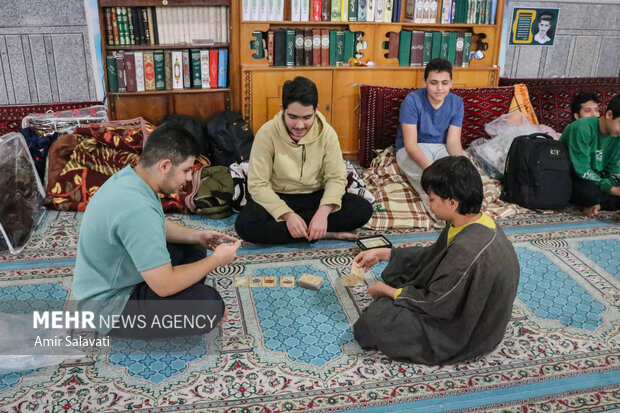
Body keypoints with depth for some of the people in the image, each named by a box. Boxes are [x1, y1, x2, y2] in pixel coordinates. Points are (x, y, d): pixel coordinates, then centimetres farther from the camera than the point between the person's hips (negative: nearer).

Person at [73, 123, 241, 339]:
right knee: (209, 304, -22)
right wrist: (215, 260, -18)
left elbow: (158, 225, 15)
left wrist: (195, 236, 1)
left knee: (193, 251, 13)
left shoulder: (130, 176, -4)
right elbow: (164, 285, -31)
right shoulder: (136, 208, -35)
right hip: (110, 306, -10)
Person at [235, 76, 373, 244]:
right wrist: (287, 214, -31)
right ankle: (327, 234, -28)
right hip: (279, 198, -1)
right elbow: (258, 184, -17)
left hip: (317, 196, 2)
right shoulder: (267, 133, -16)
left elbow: (336, 178, -10)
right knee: (245, 224, -33)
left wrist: (323, 211, -29)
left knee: (363, 209, -22)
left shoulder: (327, 133, -9)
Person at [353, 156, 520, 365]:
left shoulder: (468, 251, -36)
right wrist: (382, 253, 8)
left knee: (374, 320, -17)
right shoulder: (478, 222, -6)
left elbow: (436, 304, -24)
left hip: (466, 336, -9)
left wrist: (387, 291, -9)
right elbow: (432, 255, 9)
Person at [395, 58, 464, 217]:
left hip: (440, 148, 4)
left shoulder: (456, 103, -4)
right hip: (411, 151, -4)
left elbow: (453, 141, -8)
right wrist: (429, 167, -42)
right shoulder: (412, 100, -18)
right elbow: (410, 144, -23)